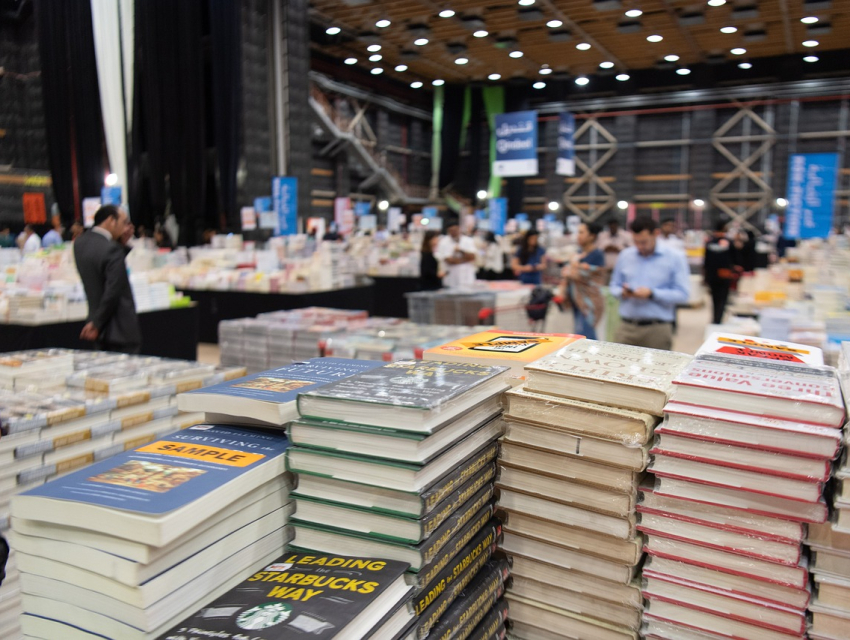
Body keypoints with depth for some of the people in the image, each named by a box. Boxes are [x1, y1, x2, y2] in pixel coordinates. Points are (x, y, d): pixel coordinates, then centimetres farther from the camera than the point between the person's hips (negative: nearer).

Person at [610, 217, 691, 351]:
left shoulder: (675, 259, 1)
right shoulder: (625, 256, 11)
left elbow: (682, 294, -5)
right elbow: (614, 286, 16)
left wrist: (652, 294, -16)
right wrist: (622, 292, -7)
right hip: (626, 327, 3)